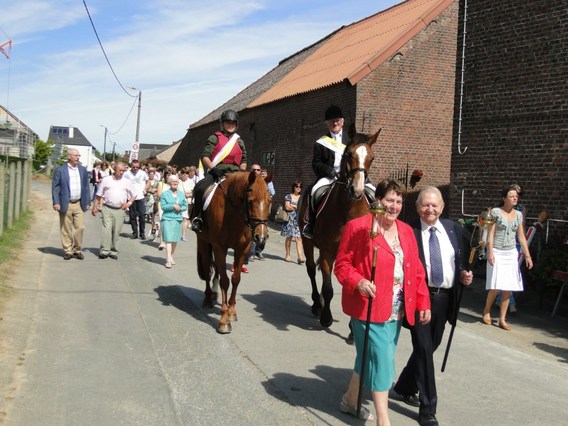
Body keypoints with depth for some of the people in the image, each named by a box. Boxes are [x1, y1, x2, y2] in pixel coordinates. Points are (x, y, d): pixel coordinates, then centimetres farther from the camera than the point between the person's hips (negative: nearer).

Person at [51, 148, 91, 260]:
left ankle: (77, 250, 14)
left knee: (80, 228, 0)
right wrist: (56, 203, -10)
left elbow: (86, 187, 14)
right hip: (65, 204, -3)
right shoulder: (60, 170, -1)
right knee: (66, 230, 4)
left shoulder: (83, 170, 10)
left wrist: (87, 202, 9)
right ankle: (68, 251, 14)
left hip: (79, 204, 3)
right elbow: (55, 187, -3)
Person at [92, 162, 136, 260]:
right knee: (107, 229, -12)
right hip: (107, 208, -1)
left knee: (116, 231, 3)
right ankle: (104, 251, -11)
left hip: (120, 210, 1)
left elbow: (134, 195, 16)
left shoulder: (127, 182, 9)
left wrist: (129, 203, 1)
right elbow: (99, 195, 9)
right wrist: (95, 207, 5)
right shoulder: (106, 180, 5)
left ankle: (113, 251, 13)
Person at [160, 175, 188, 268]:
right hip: (167, 219, -4)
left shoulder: (181, 194, 10)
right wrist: (173, 206, -16)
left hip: (178, 219, 4)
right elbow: (163, 206, -7)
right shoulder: (165, 193, -1)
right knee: (168, 239, -9)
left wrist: (180, 208, -9)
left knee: (175, 240, 9)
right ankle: (168, 260, -12)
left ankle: (171, 257, 27)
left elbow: (185, 206, 11)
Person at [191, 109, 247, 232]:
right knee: (201, 188, -29)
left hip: (234, 173, 3)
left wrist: (242, 172, 2)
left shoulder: (239, 141, 19)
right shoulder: (215, 138, 8)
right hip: (216, 171, -3)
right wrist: (213, 168, -17)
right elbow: (204, 156, -1)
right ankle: (196, 218, -18)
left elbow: (244, 160, 22)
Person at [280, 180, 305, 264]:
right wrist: (298, 207, -1)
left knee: (299, 238, -7)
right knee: (289, 237, 5)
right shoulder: (288, 196, 3)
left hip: (299, 220, 1)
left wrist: (293, 206, -8)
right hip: (290, 219, -1)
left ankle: (300, 257, -15)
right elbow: (287, 207, -8)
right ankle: (288, 255, 19)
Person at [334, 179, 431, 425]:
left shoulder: (406, 231, 11)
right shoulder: (358, 227, -10)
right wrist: (358, 282, -27)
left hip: (396, 310, 7)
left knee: (370, 356, 17)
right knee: (382, 359, -6)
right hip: (369, 306, -7)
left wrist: (423, 302, 7)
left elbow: (416, 270, 12)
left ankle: (350, 400, 38)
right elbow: (342, 264, -9)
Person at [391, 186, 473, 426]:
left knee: (430, 347, 17)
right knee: (424, 349, -3)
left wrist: (463, 275, -4)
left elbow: (458, 261, 16)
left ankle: (404, 388, 39)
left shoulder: (453, 228, 7)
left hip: (444, 298, 6)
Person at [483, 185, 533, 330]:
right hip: (497, 253, -4)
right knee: (495, 287, -7)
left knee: (508, 288, 1)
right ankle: (486, 311, 18)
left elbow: (521, 237, 9)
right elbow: (491, 234, -8)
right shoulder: (496, 212, -6)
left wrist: (527, 255, 4)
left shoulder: (518, 215, 7)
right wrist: (490, 252, -15)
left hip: (511, 254, 4)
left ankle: (502, 319, 9)